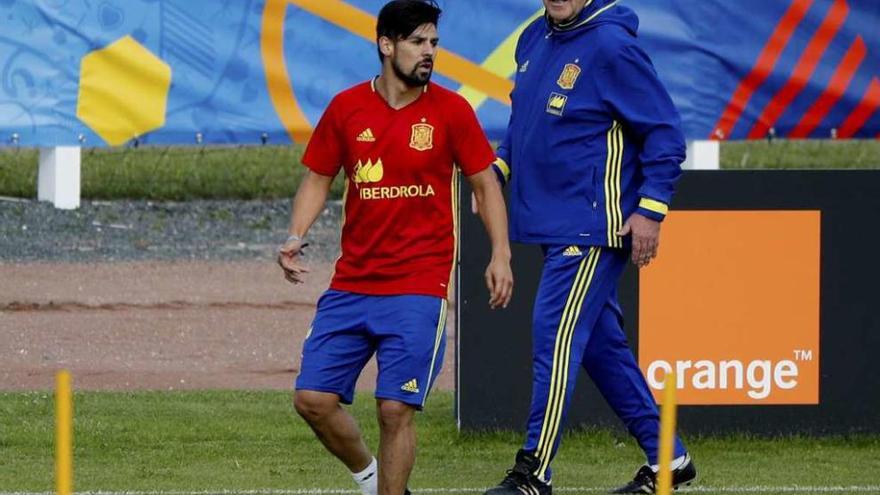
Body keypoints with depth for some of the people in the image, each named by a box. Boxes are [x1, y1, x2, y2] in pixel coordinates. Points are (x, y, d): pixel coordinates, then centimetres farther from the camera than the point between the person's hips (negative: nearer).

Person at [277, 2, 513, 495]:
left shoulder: (450, 110, -1)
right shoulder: (346, 108, 3)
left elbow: (485, 182, 6)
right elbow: (318, 178, 13)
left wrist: (501, 255, -4)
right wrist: (296, 237, -3)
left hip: (420, 288, -3)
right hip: (351, 284, 3)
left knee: (395, 409, -10)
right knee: (313, 398, -1)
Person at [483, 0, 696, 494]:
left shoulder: (611, 47, -15)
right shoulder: (534, 41, 10)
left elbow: (665, 132, -14)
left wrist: (650, 210, -20)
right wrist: (499, 168, 11)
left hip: (594, 226, -9)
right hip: (554, 224, 9)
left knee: (556, 336, -11)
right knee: (599, 342, 13)